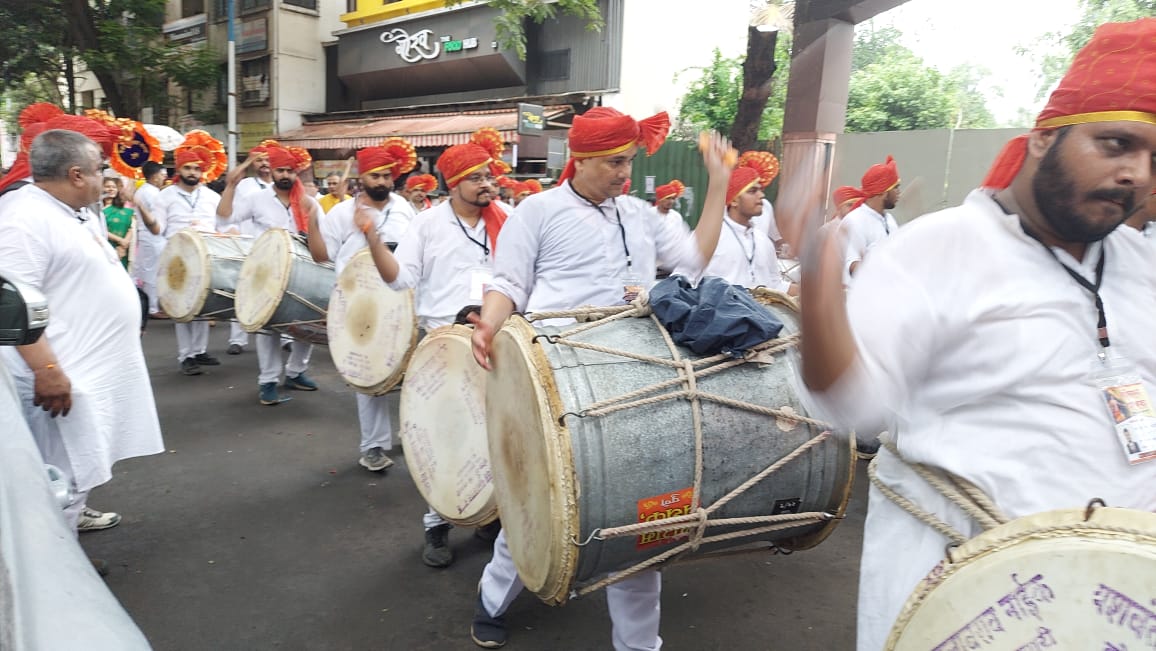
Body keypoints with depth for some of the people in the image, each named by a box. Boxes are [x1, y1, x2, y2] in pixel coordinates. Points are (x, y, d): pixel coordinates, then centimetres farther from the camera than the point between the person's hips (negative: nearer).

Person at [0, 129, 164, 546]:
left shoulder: (69, 213, 11)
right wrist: (47, 371, -29)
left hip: (92, 364, 10)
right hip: (63, 375, -10)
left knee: (78, 464, 25)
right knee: (64, 474, 1)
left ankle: (75, 513, 44)